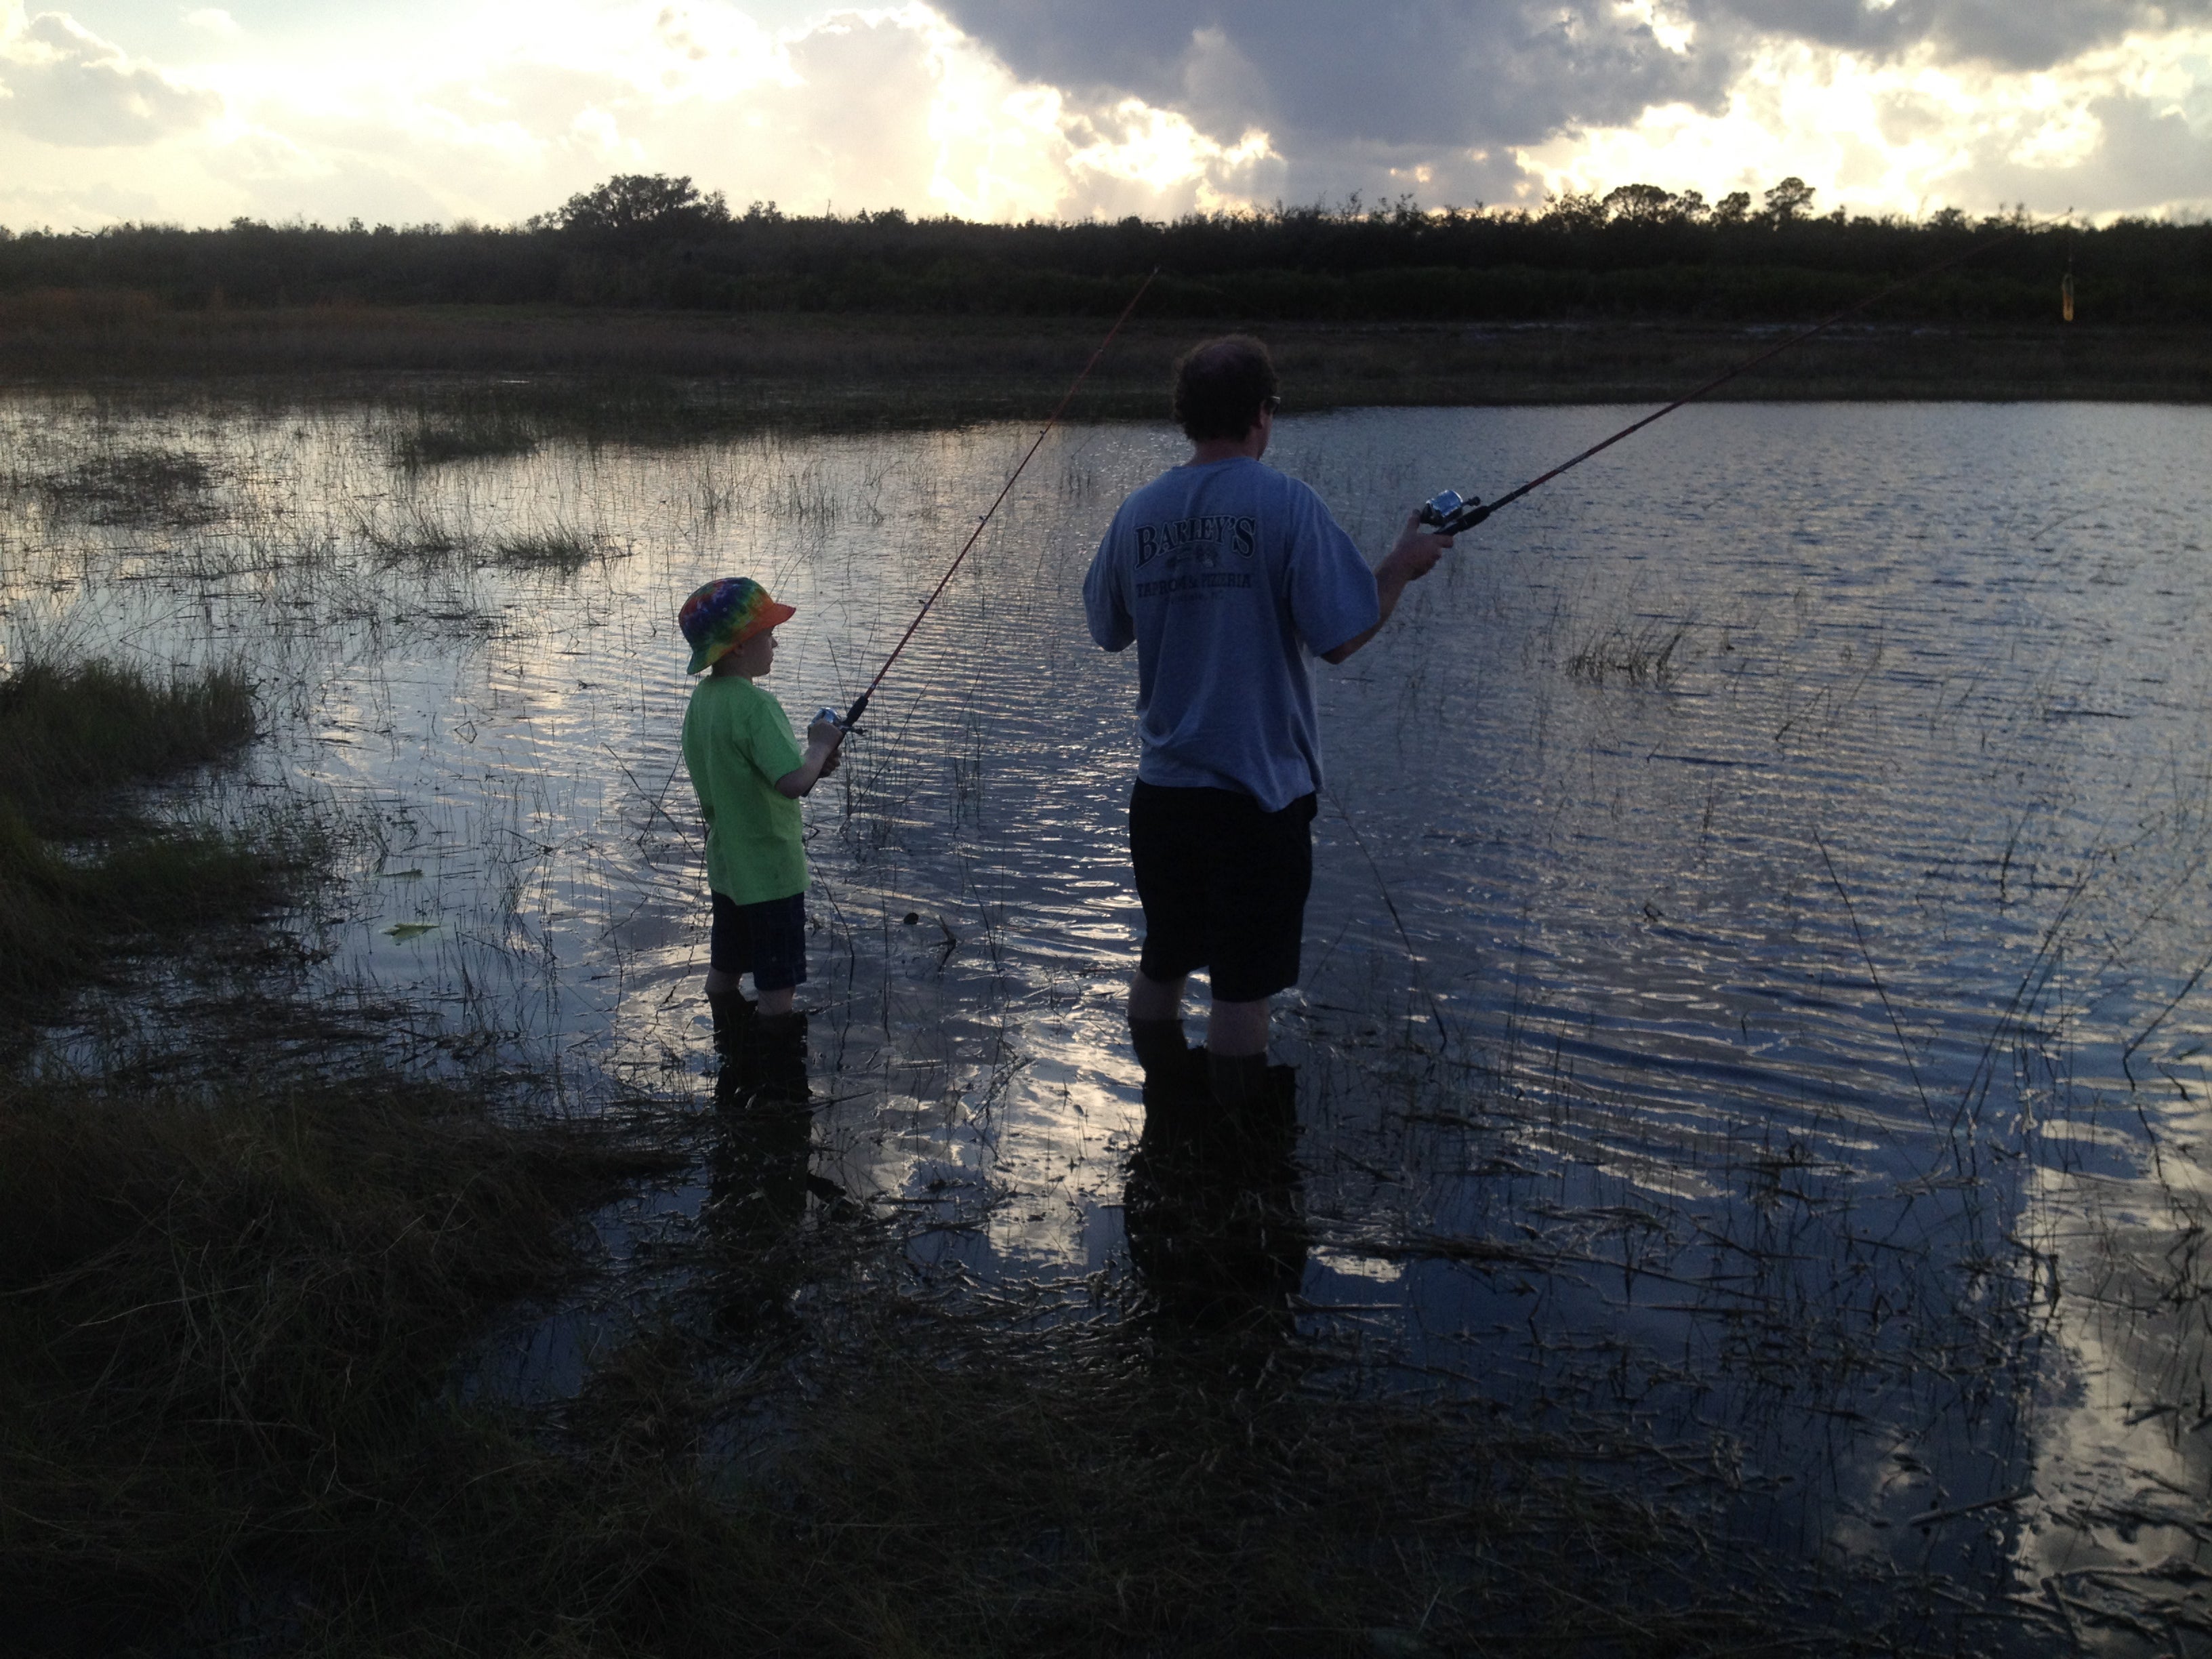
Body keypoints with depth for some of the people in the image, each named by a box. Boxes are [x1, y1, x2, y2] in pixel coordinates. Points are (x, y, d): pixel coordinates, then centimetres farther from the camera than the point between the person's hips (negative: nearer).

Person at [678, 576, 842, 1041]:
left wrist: (811, 766, 4)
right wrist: (819, 745, -14)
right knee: (778, 985, 3)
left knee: (725, 967, 21)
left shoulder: (702, 697, 4)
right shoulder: (755, 705, -24)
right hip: (771, 871, -9)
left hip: (726, 864, 9)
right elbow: (793, 783, -32)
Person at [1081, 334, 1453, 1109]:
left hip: (1162, 788, 5)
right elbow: (1340, 637, -14)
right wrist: (1401, 568, 1)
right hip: (1260, 786, -5)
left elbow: (1109, 630, 15)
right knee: (1245, 981, 5)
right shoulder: (1285, 504, -12)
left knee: (1162, 960, 20)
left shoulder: (1138, 514, 3)